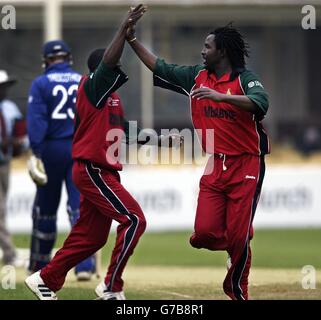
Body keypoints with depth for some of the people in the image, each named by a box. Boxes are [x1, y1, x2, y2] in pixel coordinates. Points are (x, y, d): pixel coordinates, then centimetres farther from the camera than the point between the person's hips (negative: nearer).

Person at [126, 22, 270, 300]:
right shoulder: (197, 76, 10)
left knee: (238, 236, -4)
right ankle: (236, 249, 25)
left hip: (245, 167, -5)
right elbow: (159, 68, 17)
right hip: (215, 165, 5)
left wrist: (220, 96, -34)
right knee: (205, 232, -8)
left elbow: (261, 103, -27)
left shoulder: (245, 79, -8)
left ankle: (237, 289, 19)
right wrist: (132, 40, 15)